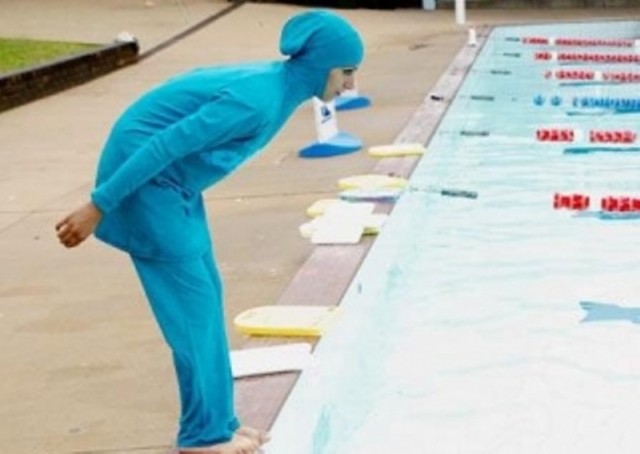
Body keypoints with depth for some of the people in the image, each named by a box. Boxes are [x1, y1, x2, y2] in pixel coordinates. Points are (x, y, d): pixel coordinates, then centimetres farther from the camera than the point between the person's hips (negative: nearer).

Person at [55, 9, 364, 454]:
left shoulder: (278, 86, 3)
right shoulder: (258, 99, -26)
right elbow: (166, 144, -27)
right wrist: (98, 206, -24)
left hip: (172, 182, 10)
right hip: (146, 179, -10)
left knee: (206, 297, 11)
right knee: (191, 303, -5)